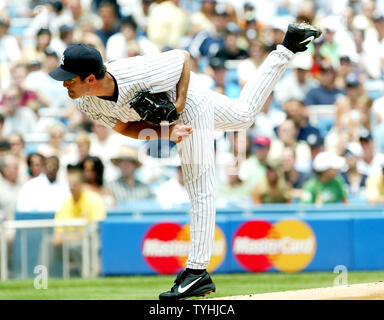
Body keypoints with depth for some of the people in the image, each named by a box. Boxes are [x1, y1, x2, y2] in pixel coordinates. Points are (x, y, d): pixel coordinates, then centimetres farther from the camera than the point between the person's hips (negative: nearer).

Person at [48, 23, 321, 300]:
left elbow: (183, 56, -26)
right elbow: (125, 127, -12)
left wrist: (179, 101, -31)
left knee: (199, 188, -7)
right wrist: (167, 133, -27)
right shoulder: (89, 104, -25)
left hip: (187, 99, -7)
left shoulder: (140, 77, -43)